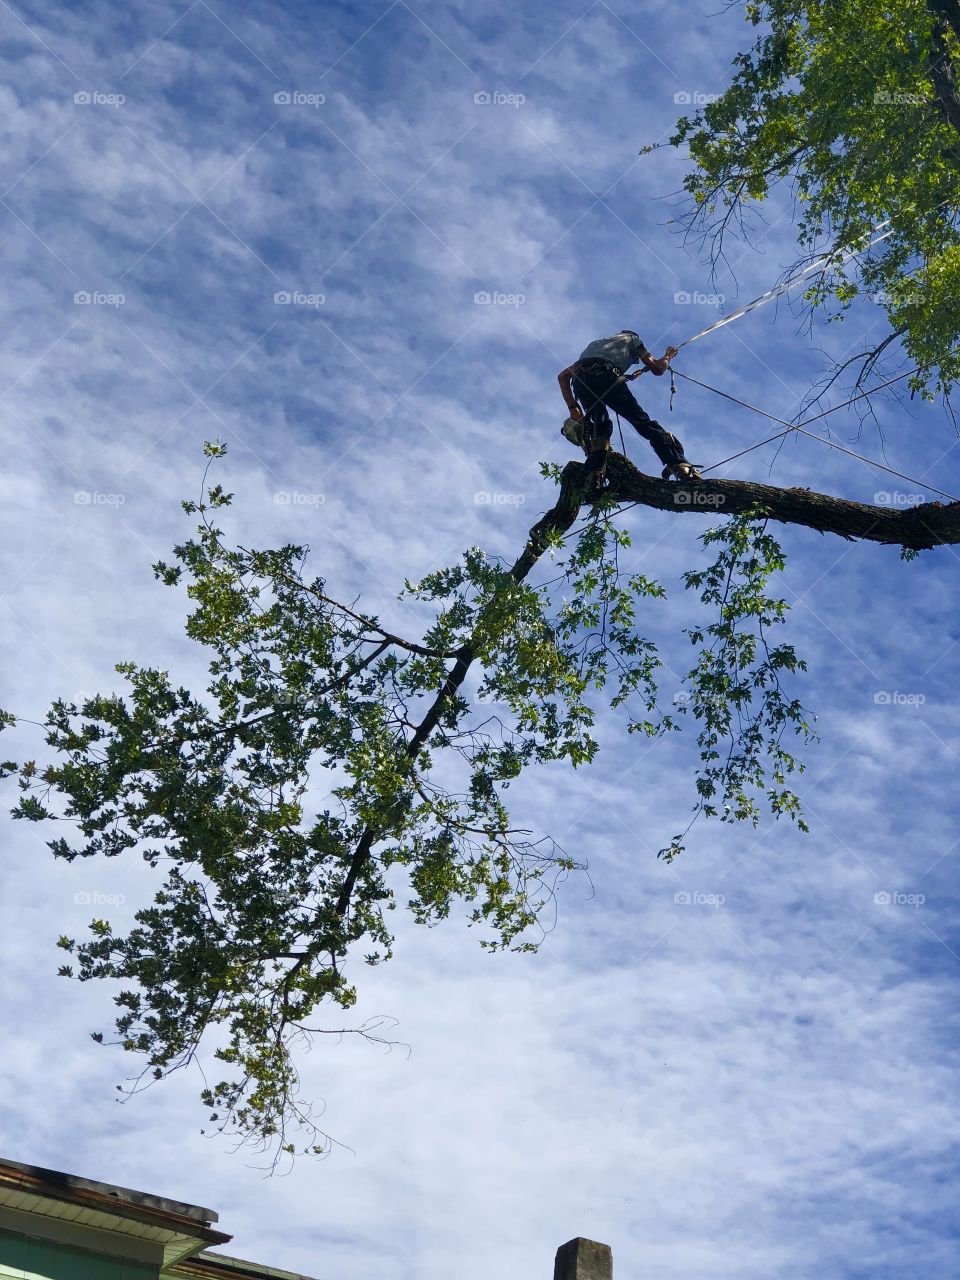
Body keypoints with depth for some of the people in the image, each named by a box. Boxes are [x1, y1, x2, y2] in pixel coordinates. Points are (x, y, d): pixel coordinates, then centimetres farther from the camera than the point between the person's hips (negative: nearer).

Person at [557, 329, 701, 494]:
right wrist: (668, 355, 49)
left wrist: (573, 408, 29)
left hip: (579, 379, 4)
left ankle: (594, 475, -3)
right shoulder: (632, 338, 35)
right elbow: (657, 369, 27)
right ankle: (680, 465, -15)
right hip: (606, 374, -4)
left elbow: (562, 376, 34)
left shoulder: (596, 343, 45)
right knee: (642, 421, -1)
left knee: (601, 425, 21)